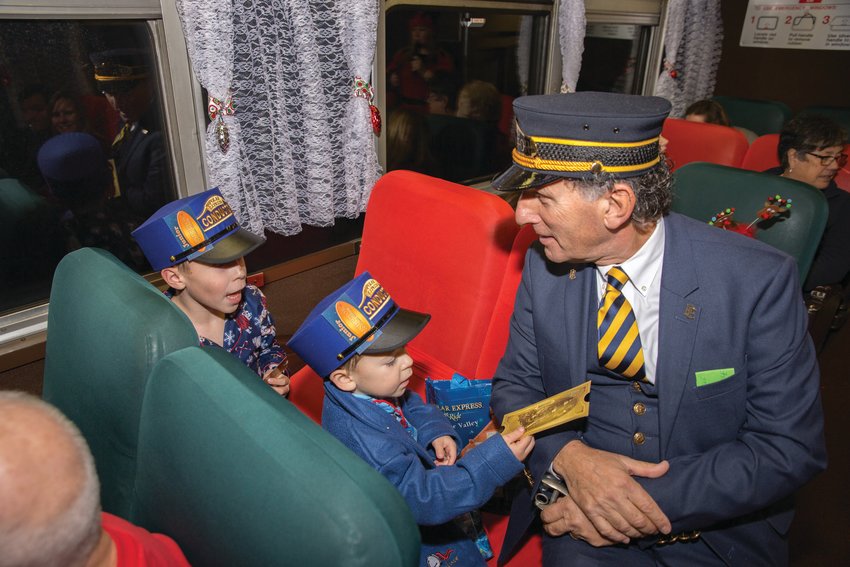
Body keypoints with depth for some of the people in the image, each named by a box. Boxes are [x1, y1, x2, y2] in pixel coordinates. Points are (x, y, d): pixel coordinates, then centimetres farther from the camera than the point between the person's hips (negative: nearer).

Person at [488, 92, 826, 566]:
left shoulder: (758, 281, -17)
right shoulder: (545, 266, -8)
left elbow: (790, 447, -12)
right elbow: (515, 384, 0)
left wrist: (654, 500, -21)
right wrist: (568, 456, -19)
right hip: (586, 518, 0)